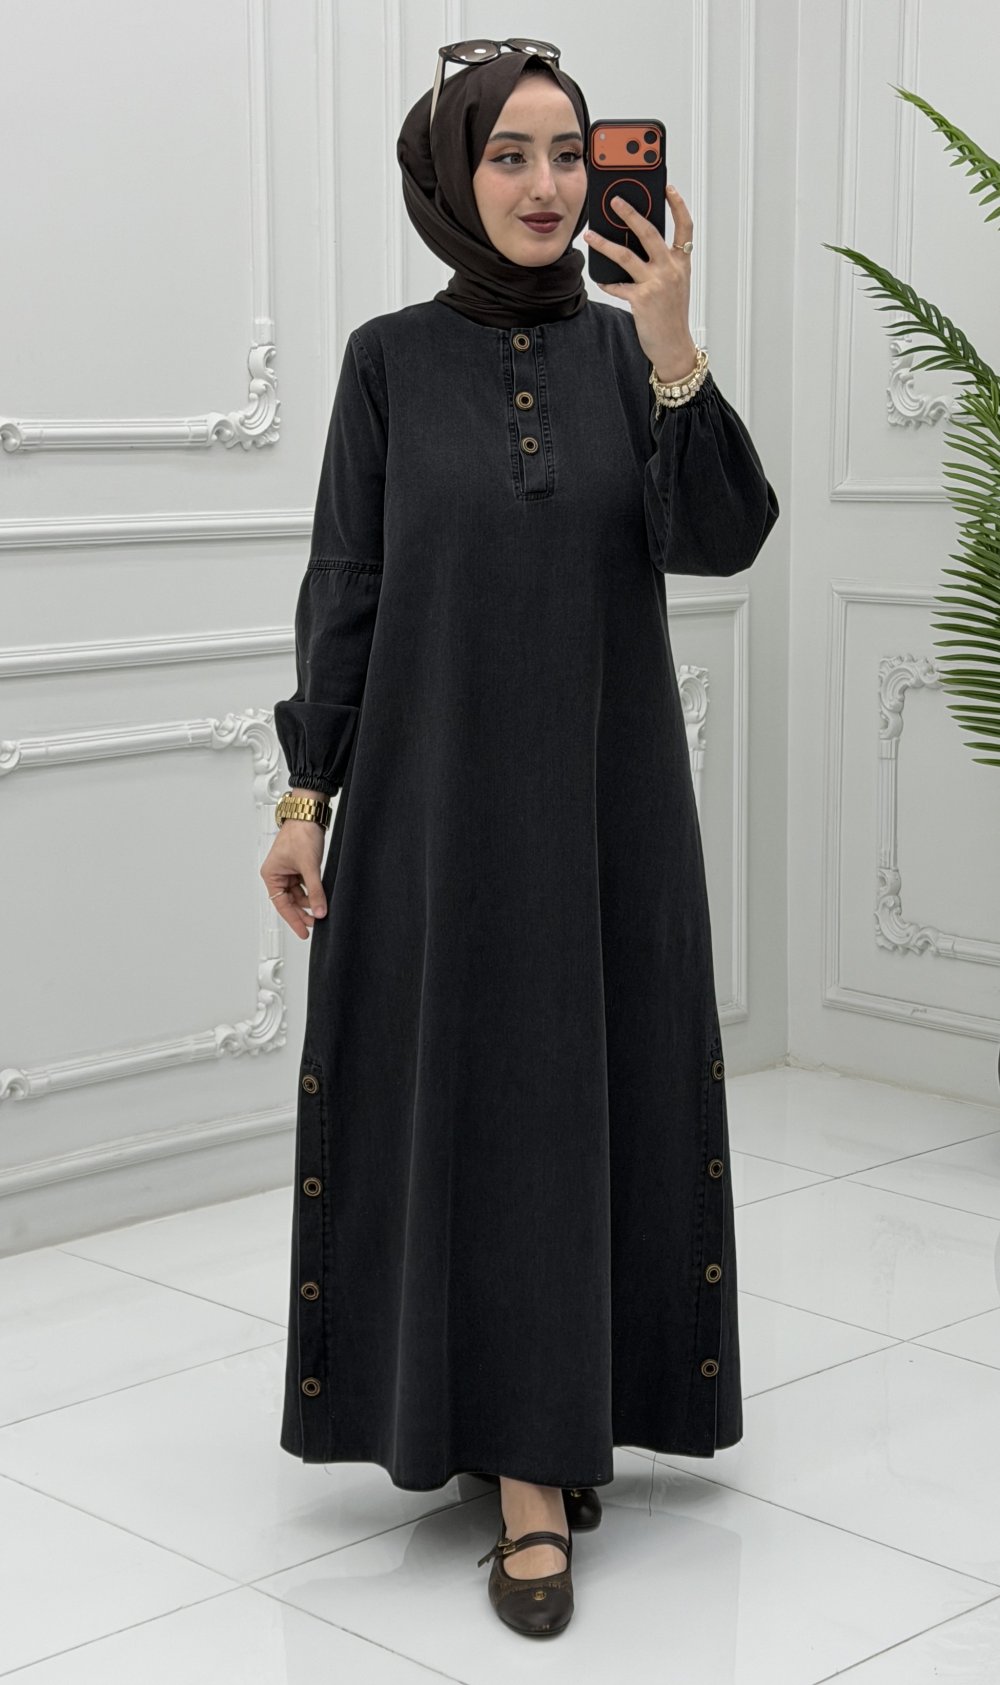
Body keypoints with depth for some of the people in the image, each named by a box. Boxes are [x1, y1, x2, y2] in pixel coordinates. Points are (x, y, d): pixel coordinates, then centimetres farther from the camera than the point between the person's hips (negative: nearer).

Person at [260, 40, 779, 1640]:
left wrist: (674, 351, -22)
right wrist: (305, 793, -4)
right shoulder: (392, 361, 0)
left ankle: (552, 1433, 21)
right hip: (435, 791, -1)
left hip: (607, 791, 2)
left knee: (597, 1096, 5)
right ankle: (528, 1459, 9)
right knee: (463, 1103, 0)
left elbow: (722, 540, -10)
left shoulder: (629, 350, 4)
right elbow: (343, 586, 0)